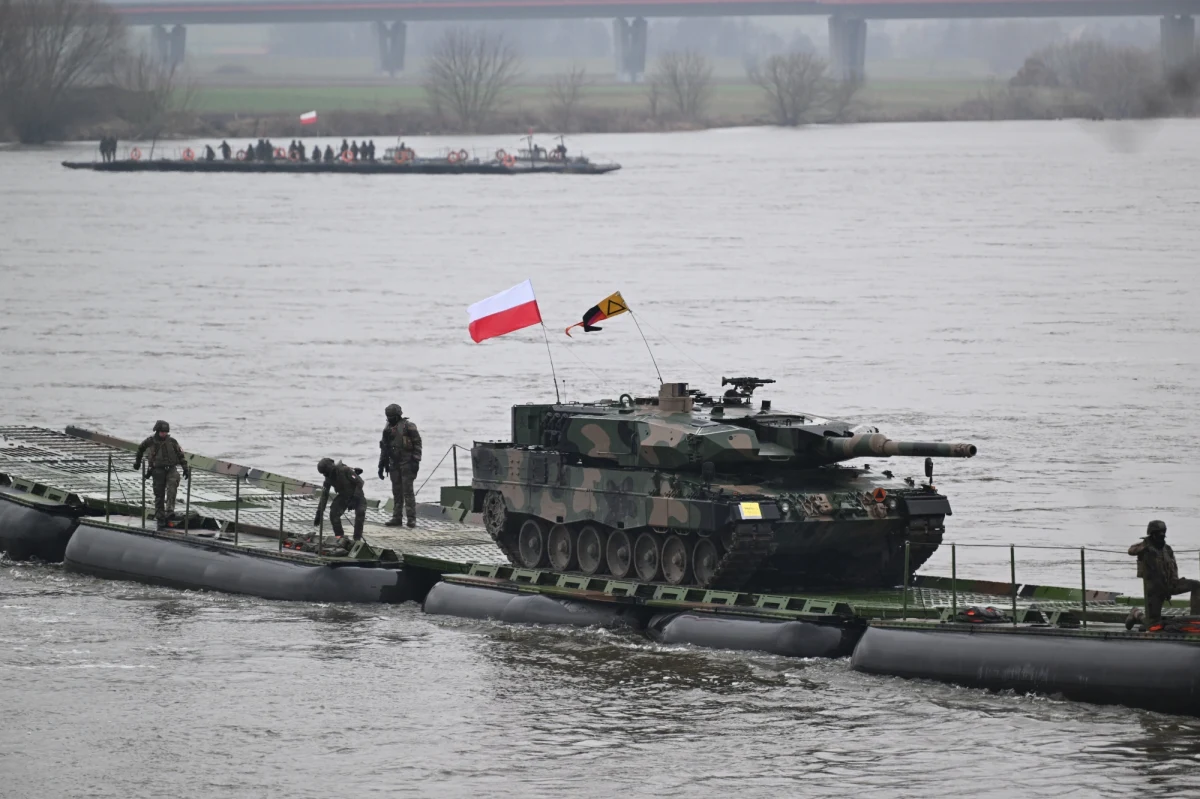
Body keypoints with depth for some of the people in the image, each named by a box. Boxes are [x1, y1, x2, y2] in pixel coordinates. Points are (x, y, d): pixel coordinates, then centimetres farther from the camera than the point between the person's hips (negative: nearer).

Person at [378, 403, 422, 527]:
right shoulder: (388, 428, 12)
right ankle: (397, 518, 11)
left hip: (407, 464, -6)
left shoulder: (408, 426, -7)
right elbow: (384, 447, 18)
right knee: (396, 492, 7)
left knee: (408, 491, -7)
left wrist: (416, 461, -13)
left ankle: (411, 518, -6)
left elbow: (417, 444, -7)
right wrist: (381, 465, 15)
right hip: (394, 464, 6)